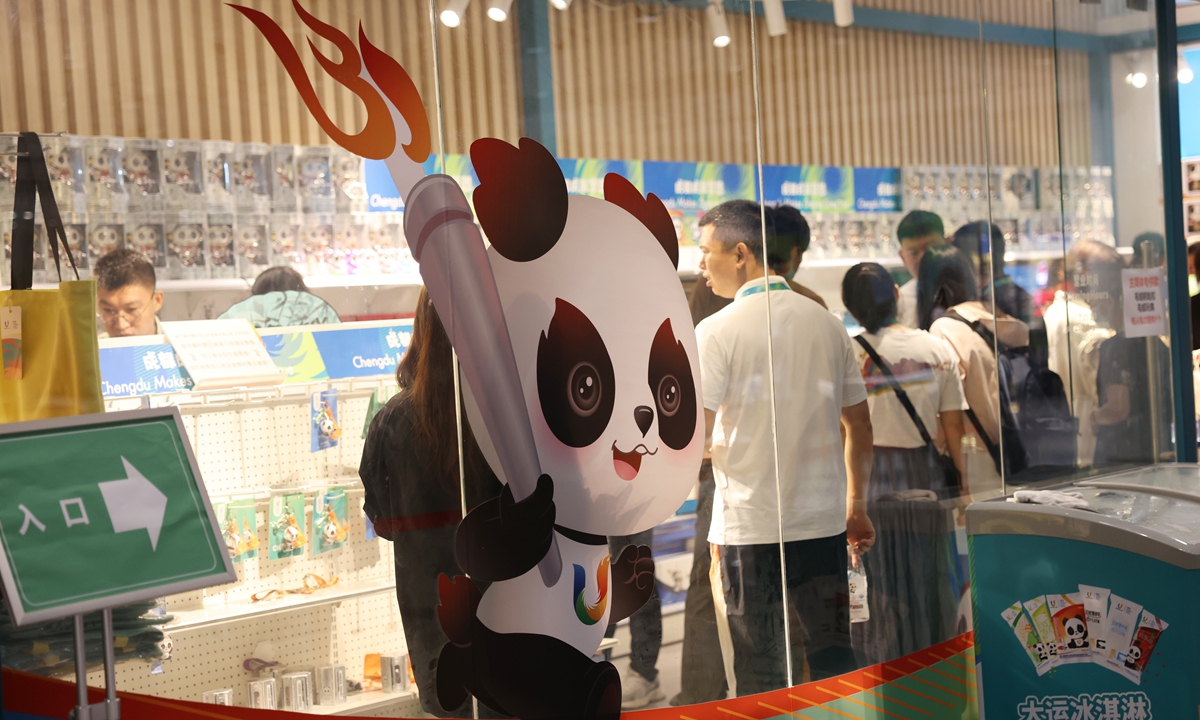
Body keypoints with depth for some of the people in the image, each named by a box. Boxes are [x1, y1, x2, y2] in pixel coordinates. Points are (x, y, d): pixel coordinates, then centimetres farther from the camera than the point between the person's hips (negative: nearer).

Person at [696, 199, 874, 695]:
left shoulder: (717, 330, -9)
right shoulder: (827, 324, 6)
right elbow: (859, 426, 11)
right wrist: (856, 507, 20)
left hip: (749, 526, -4)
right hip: (823, 521, 4)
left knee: (760, 673, 4)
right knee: (833, 659, 11)